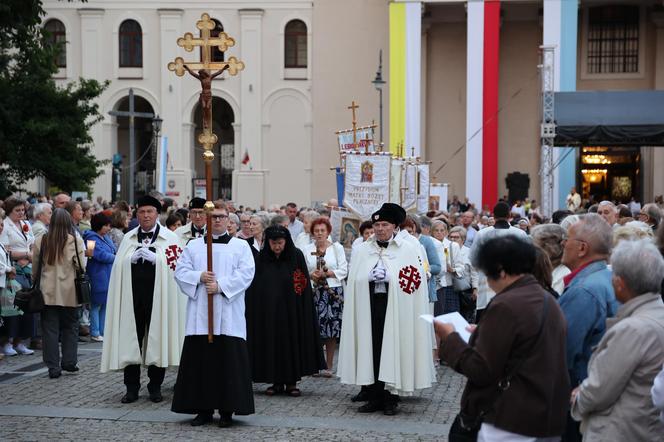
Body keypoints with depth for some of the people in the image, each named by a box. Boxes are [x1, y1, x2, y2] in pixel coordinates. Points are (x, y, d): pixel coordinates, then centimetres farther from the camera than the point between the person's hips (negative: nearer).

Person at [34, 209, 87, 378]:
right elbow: (81, 266, -5)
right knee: (70, 327, 14)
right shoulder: (76, 241, -8)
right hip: (70, 293, -1)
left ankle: (53, 367, 4)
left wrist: (36, 284, 20)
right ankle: (69, 361, 15)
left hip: (48, 292, 1)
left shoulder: (41, 241, -2)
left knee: (50, 328, 5)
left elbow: (36, 266, 6)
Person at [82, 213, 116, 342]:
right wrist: (117, 258, -10)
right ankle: (95, 333, 6)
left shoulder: (106, 237, 14)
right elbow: (102, 255, -20)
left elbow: (113, 251, 17)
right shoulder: (92, 238, -13)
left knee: (105, 304, 12)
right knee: (96, 305, -1)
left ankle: (103, 331, 20)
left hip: (108, 277, 9)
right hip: (98, 277, -9)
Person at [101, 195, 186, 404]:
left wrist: (154, 257, -16)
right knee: (131, 339, 1)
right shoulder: (128, 238, 13)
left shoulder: (169, 237, 5)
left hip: (158, 296, -2)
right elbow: (119, 265, 8)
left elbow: (175, 264, -5)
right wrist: (133, 258, -10)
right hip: (132, 295, 2)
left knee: (157, 339, 1)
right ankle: (132, 388, 9)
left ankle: (155, 387, 12)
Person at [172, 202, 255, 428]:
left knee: (228, 361, -3)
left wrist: (220, 285, -14)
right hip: (199, 315, 2)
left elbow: (246, 273, -4)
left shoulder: (240, 246, 7)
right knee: (200, 360, 1)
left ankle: (227, 410, 4)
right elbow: (180, 271, 6)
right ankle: (203, 409, 9)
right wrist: (199, 277, -12)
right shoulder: (193, 245, 14)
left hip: (228, 317, -2)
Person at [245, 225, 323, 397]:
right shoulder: (262, 257, 0)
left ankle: (292, 382, 9)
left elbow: (304, 284, -2)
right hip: (268, 310, 1)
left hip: (291, 310, -1)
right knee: (272, 343, 3)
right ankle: (276, 382, 11)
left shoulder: (296, 256, -4)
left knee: (292, 342, 2)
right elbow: (254, 287, 2)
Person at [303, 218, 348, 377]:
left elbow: (343, 271, 1)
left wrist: (326, 273, -11)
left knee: (331, 329, -3)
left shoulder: (337, 248, 6)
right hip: (314, 291, 1)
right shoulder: (307, 250, 10)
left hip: (333, 291, -1)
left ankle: (329, 365, 4)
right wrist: (311, 275, -10)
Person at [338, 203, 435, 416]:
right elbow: (353, 284, 11)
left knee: (392, 350, 0)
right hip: (369, 308, 3)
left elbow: (418, 282, -2)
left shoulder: (409, 250, 1)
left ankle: (390, 399, 9)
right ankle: (374, 397, 12)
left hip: (395, 310, -3)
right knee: (371, 350, 3)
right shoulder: (362, 250, 10)